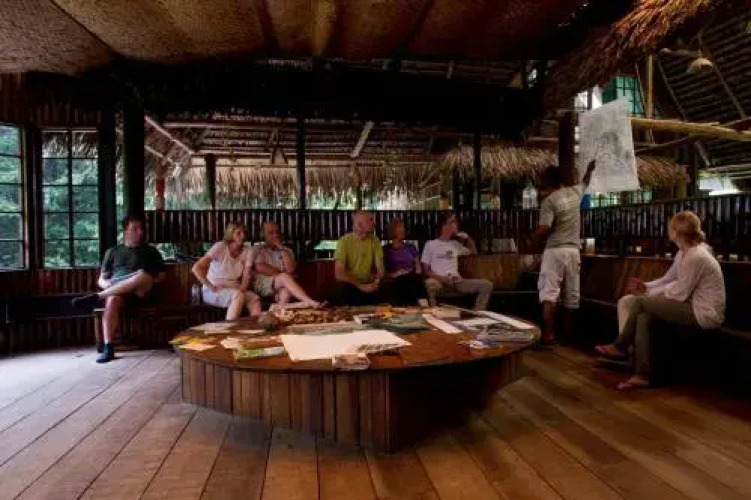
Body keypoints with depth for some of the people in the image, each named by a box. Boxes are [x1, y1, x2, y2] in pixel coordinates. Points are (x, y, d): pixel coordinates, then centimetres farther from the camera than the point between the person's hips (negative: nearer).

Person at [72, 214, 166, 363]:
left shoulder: (151, 251, 20)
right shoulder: (112, 252, 23)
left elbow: (161, 276, 15)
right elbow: (101, 279, 19)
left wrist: (148, 282, -6)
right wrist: (106, 284, -5)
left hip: (141, 292, -1)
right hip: (116, 291, 1)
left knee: (143, 274, -36)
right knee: (112, 300, -38)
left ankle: (96, 297, -33)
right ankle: (108, 348, -38)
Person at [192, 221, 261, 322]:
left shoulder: (247, 251, 0)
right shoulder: (220, 247, -13)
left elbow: (246, 276, -3)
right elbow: (196, 268, -18)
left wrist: (242, 289, -22)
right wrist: (211, 287, -20)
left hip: (234, 289, 4)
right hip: (213, 291, -4)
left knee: (255, 299, -26)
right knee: (238, 295, -33)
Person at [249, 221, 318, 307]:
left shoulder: (286, 251, 20)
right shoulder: (257, 249, 15)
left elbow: (291, 270, 0)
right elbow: (260, 267, -6)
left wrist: (282, 249, 0)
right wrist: (280, 274, -3)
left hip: (280, 287, 2)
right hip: (262, 285, -2)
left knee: (287, 290, -36)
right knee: (284, 277, -32)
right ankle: (310, 302, -46)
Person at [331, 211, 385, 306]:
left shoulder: (375, 241, 3)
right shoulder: (344, 241, -9)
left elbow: (380, 268, 0)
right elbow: (339, 274, -15)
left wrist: (376, 282, -22)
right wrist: (360, 286, -24)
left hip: (368, 285, 3)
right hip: (349, 285, -3)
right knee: (341, 292, -35)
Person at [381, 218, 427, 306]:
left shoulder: (411, 247, 24)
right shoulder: (385, 249, 14)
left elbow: (418, 268, 19)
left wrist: (414, 275, -5)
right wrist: (394, 275, -11)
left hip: (412, 280, 3)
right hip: (394, 281, -2)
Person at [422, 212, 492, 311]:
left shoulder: (455, 244, 23)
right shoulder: (430, 244, 8)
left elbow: (474, 252, 36)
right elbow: (425, 270, 3)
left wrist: (468, 238, 19)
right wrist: (439, 277, -15)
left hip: (457, 281, 5)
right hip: (439, 280, -5)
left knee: (487, 285, -14)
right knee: (429, 284, -42)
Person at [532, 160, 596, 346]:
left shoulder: (549, 201, -11)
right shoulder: (574, 192, 8)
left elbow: (544, 229, -19)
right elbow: (585, 182, 32)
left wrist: (533, 238, 0)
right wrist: (590, 168, 50)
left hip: (554, 250, -6)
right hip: (573, 250, 6)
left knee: (548, 293, -6)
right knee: (572, 294, 12)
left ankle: (549, 334, -14)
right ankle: (568, 332, 23)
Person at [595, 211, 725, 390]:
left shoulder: (696, 257, -22)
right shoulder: (684, 253, 9)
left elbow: (680, 293, -19)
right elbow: (667, 280, 14)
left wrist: (647, 292, -7)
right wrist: (646, 287, -1)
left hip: (705, 314, -9)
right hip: (694, 307, 9)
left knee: (640, 302, -16)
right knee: (643, 316, -8)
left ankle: (620, 347, 1)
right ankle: (642, 375, -8)